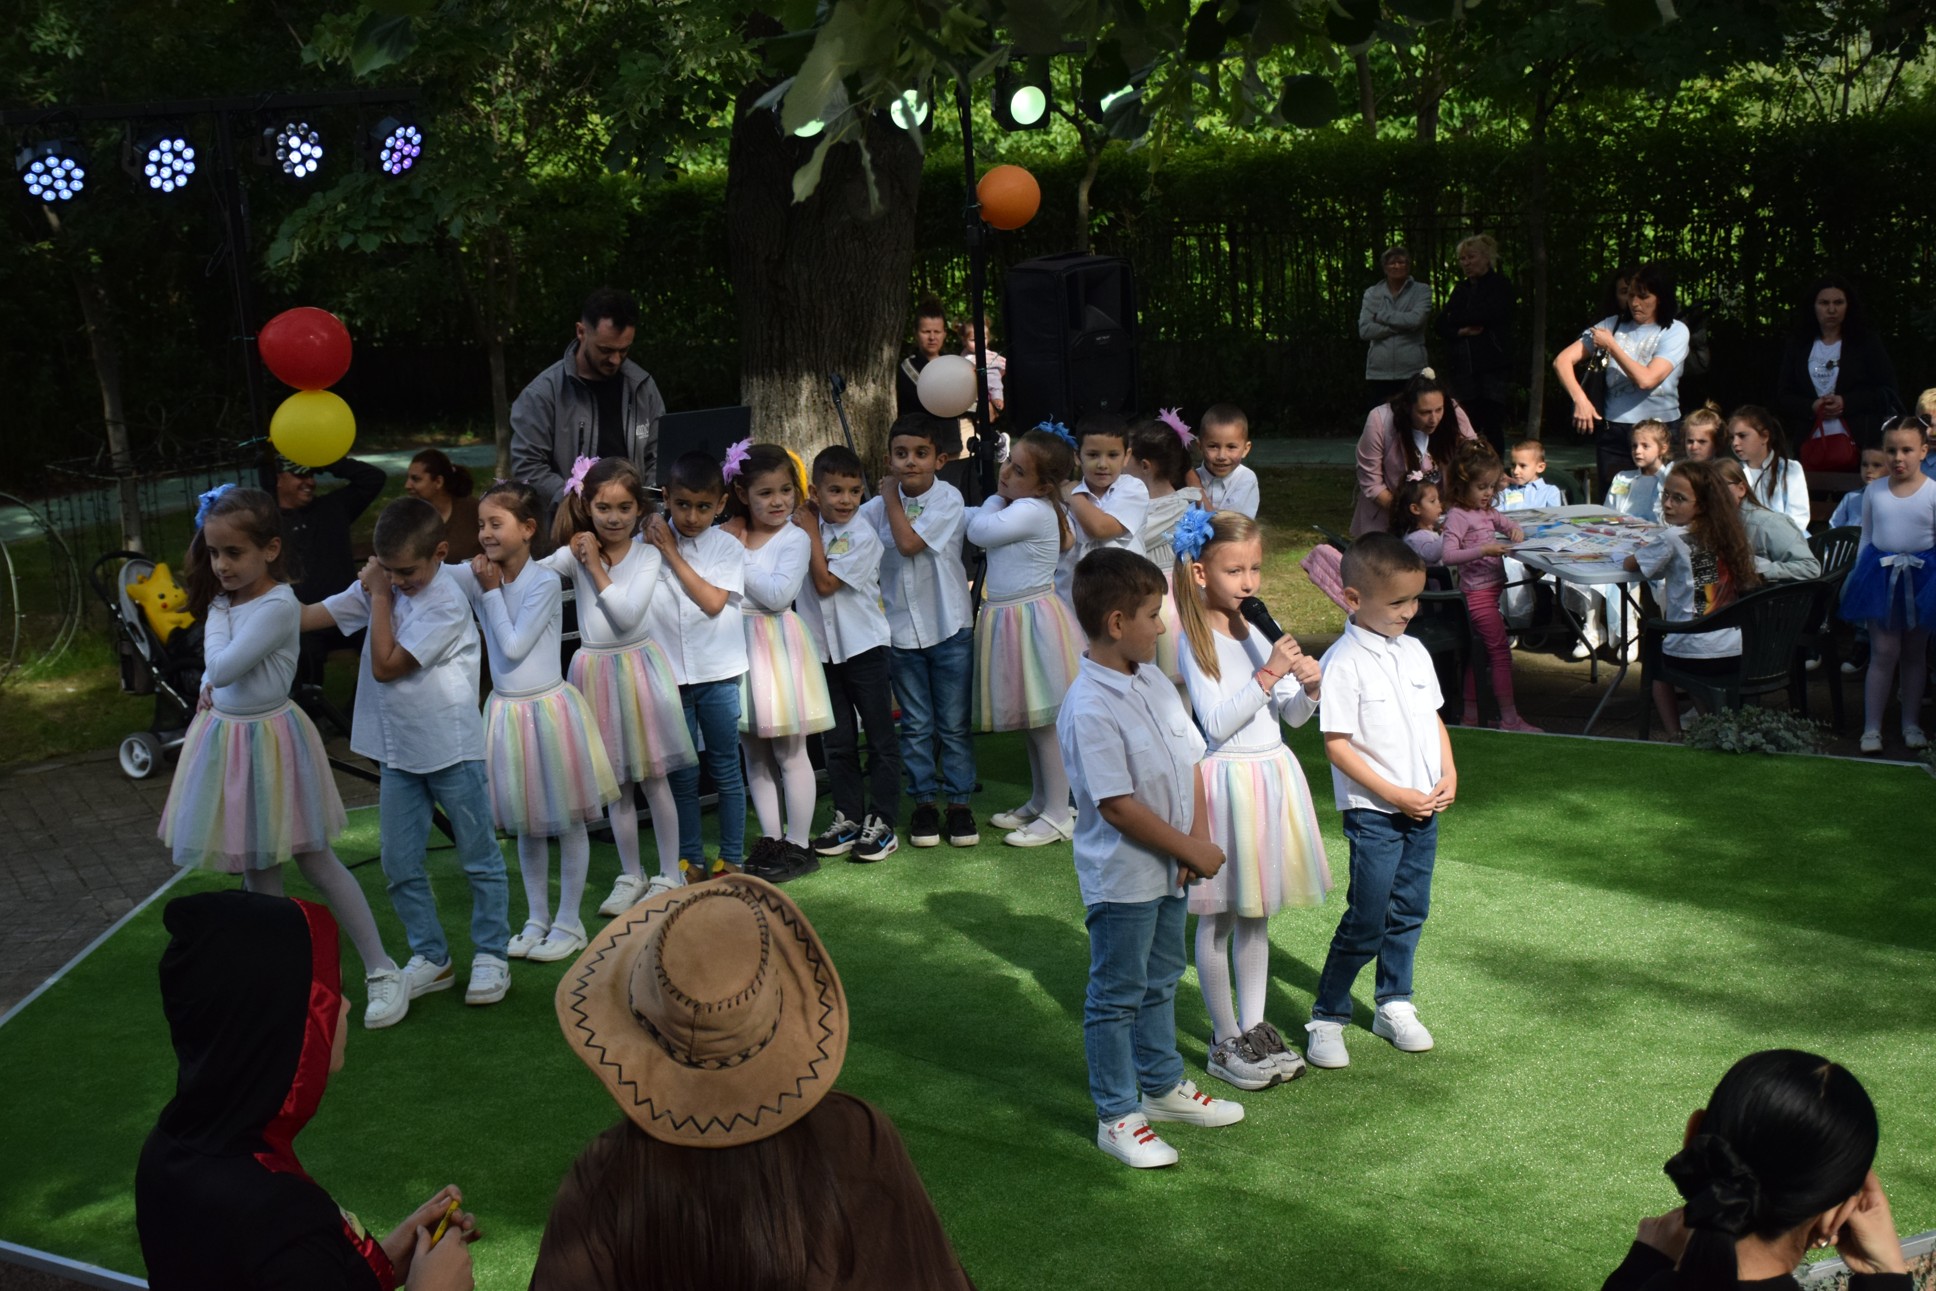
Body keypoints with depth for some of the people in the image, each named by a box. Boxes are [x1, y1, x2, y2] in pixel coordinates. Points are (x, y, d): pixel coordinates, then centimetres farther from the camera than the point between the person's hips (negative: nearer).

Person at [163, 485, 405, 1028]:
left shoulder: (278, 605, -22)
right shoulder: (222, 599, 3)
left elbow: (223, 667, -29)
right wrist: (211, 686, -2)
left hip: (270, 740, -7)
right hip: (223, 737, 7)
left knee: (315, 861, 1)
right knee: (256, 870, 14)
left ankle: (382, 970, 11)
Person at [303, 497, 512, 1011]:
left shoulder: (445, 603, -20)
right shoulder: (382, 587, 2)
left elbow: (386, 665, -22)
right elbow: (310, 616, 5)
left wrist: (379, 596, -15)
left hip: (452, 749, -7)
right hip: (398, 751, 7)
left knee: (479, 859, 7)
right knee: (400, 865, 10)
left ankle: (491, 956, 19)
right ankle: (430, 957, 23)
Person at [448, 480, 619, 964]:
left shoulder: (544, 582, -15)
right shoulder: (477, 576, -2)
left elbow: (514, 646, -18)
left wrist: (491, 592, -15)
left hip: (550, 707, -5)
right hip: (506, 709, 5)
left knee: (568, 820, 6)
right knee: (527, 823, 15)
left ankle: (568, 922, 17)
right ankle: (536, 919, 27)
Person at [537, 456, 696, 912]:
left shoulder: (648, 556, -7)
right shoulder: (575, 554, -2)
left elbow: (627, 614, -18)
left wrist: (596, 567, -15)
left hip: (638, 665, -2)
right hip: (594, 669, 2)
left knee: (653, 779, 4)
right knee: (615, 785, 10)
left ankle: (669, 875, 16)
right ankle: (630, 876, 23)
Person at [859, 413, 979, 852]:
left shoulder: (948, 499, -10)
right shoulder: (878, 506, 3)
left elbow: (909, 542, -20)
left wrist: (891, 498, -9)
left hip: (949, 626, -3)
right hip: (901, 630, 3)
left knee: (954, 723, 5)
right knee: (916, 724, 10)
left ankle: (959, 802, 14)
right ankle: (924, 802, 19)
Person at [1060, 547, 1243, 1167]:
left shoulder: (1153, 681, 2)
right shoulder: (1090, 709, -25)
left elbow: (1189, 759, 7)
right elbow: (1119, 806, -25)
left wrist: (1199, 833, -7)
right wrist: (1192, 851, -18)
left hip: (1168, 869, 9)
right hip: (1122, 877, -9)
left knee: (1160, 982, 24)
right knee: (1116, 996, 6)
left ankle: (1163, 1086, 41)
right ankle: (1117, 1117, 19)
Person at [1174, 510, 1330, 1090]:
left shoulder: (1259, 631, 7)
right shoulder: (1194, 641, -14)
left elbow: (1292, 715, 9)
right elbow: (1216, 724, -20)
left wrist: (1308, 687, -11)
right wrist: (1267, 676, -24)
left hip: (1273, 775, 7)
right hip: (1227, 778, -7)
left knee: (1256, 913, 16)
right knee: (1217, 918, 4)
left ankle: (1254, 1026, 26)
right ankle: (1225, 1041, 14)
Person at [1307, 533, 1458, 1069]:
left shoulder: (1415, 652, 8)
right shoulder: (1344, 662, -15)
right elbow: (1336, 745, -16)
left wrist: (1449, 776, 1)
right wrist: (1396, 795, -17)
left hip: (1425, 808, 7)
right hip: (1373, 812, -7)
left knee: (1410, 911, 14)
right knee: (1367, 919, -4)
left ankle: (1395, 1005, 29)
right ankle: (1326, 1017, 9)